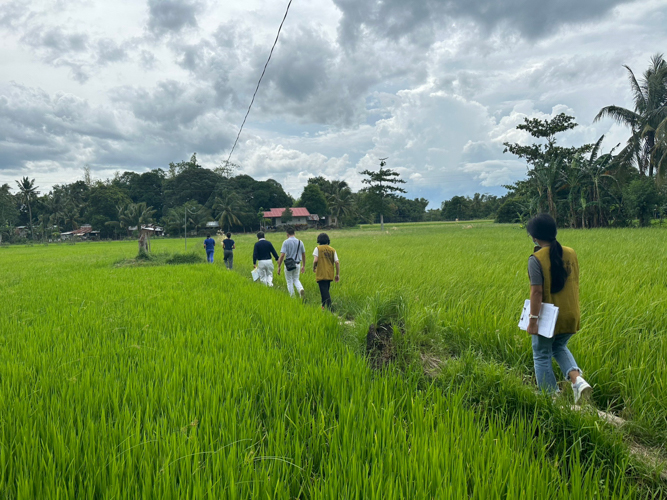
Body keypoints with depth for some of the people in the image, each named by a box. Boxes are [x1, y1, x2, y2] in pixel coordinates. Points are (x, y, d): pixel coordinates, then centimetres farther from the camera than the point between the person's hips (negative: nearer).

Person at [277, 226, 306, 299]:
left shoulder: (286, 242, -10)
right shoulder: (300, 242, 3)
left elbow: (282, 255, -15)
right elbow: (303, 255, 10)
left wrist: (279, 267, -9)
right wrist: (303, 266, 21)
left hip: (288, 264, -4)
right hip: (297, 264, 4)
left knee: (289, 282, 10)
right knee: (296, 280, 19)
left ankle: (292, 297, 12)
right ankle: (301, 289, -10)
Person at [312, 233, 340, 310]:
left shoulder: (318, 248, -4)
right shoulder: (332, 250, 7)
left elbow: (315, 260, -15)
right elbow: (337, 262, 1)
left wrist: (314, 268, 5)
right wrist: (338, 274, 7)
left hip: (321, 274, -5)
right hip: (330, 275, 5)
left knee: (325, 292, -6)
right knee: (326, 291, 21)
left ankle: (329, 309, -15)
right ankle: (324, 306, 33)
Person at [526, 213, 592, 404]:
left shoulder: (536, 259, -18)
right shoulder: (570, 253, 0)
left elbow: (537, 291, -21)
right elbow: (575, 284, 8)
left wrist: (533, 320, -16)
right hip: (570, 316, 6)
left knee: (542, 356, 12)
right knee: (559, 347, 28)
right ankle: (577, 379, 6)